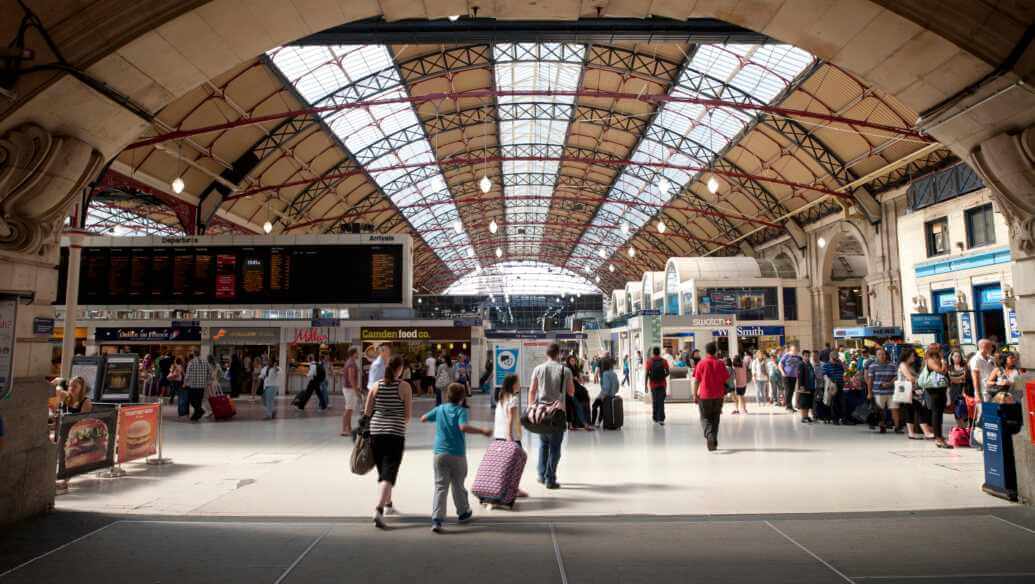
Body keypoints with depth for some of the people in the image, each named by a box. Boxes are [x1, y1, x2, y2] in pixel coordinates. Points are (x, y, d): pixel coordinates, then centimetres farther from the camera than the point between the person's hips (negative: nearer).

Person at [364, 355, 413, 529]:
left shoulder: (376, 385, 2)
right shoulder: (404, 387, -6)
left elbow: (367, 412, 3)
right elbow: (407, 416, -4)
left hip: (376, 432, 4)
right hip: (396, 434, -4)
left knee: (382, 471, 21)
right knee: (389, 474, -4)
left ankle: (387, 503, 37)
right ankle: (379, 509, -20)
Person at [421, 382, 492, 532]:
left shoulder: (439, 409, 5)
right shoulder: (462, 411, -8)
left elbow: (423, 419, 16)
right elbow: (463, 427, -26)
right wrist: (482, 431, -21)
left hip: (440, 453, 3)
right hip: (457, 454, -3)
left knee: (440, 487, 0)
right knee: (458, 486, 14)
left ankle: (436, 519, -12)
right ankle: (463, 513, 33)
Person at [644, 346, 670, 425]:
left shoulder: (649, 361, -3)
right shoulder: (664, 361, 0)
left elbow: (647, 374, -7)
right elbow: (667, 372, -4)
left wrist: (645, 385, -3)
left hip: (653, 384, 0)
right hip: (662, 384, 0)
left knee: (654, 402, 14)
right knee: (661, 402, 0)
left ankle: (655, 418, 24)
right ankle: (661, 419, -10)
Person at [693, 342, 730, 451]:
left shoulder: (701, 363, -5)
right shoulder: (720, 364, 0)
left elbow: (696, 380, -4)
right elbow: (725, 380, 3)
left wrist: (695, 394, 3)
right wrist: (723, 393, 15)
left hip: (704, 395, -2)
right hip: (718, 396, 2)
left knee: (705, 418, 6)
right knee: (715, 419, 14)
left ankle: (710, 436, -18)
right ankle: (714, 442, 18)